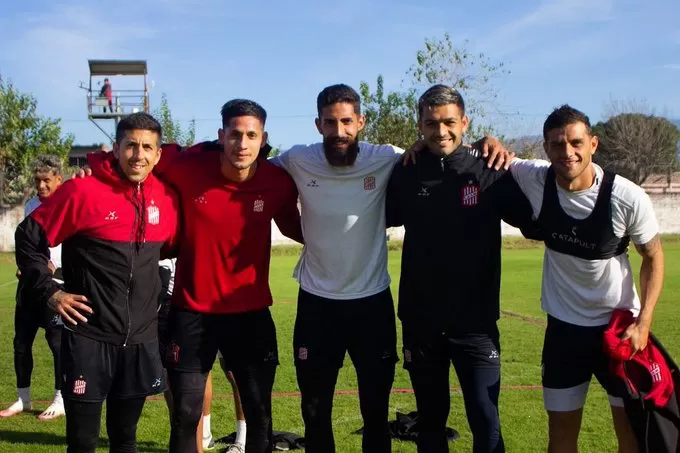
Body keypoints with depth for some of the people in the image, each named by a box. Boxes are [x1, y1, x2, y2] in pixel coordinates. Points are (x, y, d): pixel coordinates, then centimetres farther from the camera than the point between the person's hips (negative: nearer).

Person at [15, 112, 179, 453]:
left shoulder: (166, 197, 2)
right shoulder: (83, 190, -11)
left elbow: (174, 246, 19)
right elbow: (29, 238, -4)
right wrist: (49, 292, -8)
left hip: (141, 338, 4)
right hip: (89, 337, -4)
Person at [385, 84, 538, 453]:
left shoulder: (490, 173, -7)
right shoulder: (405, 175, -2)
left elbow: (536, 222, -2)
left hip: (476, 322, -2)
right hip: (420, 322, 2)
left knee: (486, 423, -2)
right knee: (430, 421, 15)